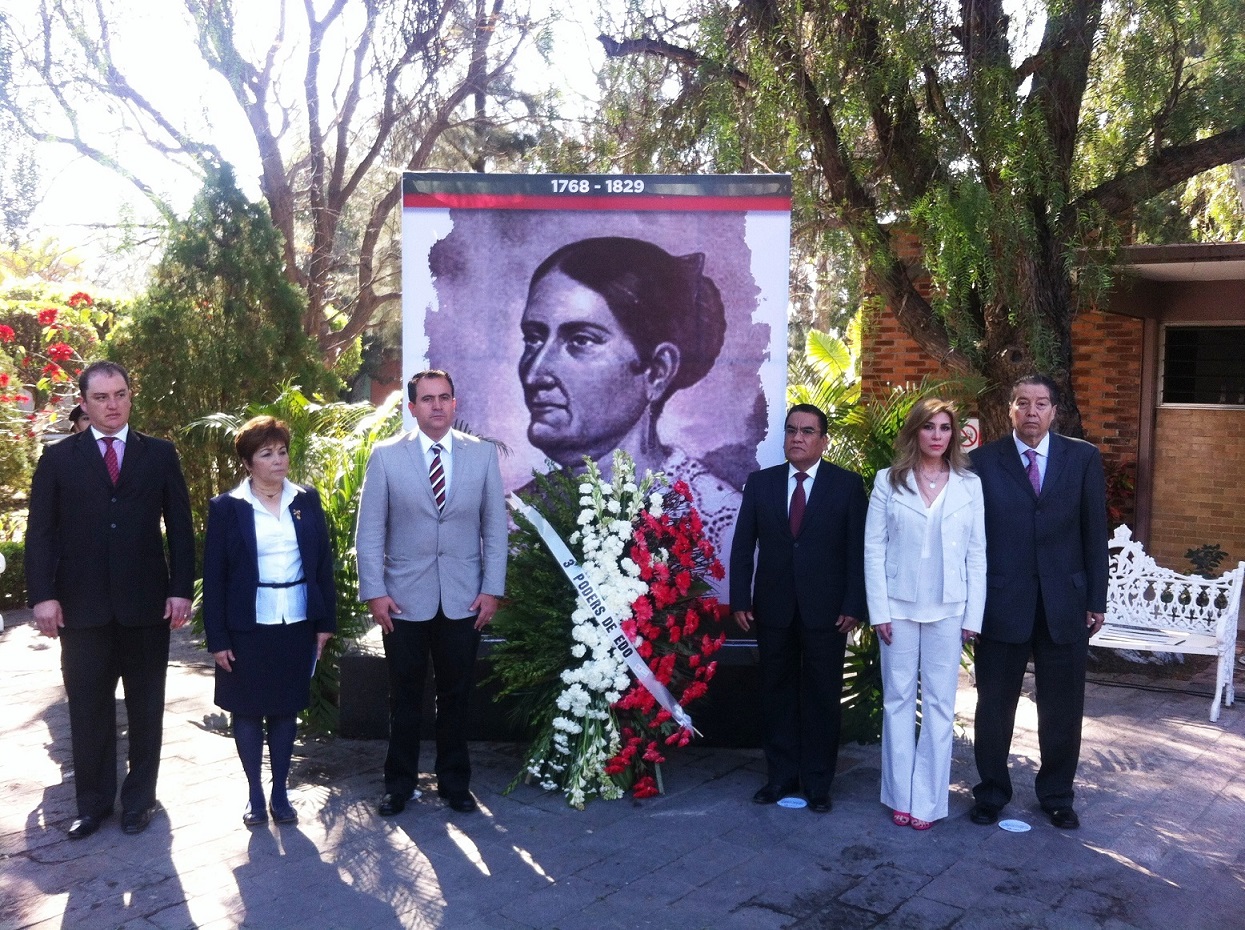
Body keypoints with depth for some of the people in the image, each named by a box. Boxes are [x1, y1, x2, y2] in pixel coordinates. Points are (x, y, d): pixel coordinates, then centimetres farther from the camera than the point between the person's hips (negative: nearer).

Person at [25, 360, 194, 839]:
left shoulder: (160, 454, 5)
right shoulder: (58, 457, 4)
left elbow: (180, 528, 3)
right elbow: (40, 533, 1)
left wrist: (181, 589, -4)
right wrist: (43, 595, -8)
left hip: (147, 603, 0)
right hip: (82, 605, 0)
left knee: (146, 708, 10)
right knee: (88, 710, 8)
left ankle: (139, 798, 25)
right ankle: (93, 803, 22)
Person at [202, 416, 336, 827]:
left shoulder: (307, 501, 2)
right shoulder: (226, 507, -5)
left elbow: (323, 563, 5)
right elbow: (214, 576, -5)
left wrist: (325, 621, 3)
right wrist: (217, 638, -7)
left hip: (297, 625, 2)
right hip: (248, 628, -2)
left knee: (286, 709, 11)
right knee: (247, 711, 9)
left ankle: (280, 792, 24)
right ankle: (255, 793, 23)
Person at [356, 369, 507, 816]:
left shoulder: (483, 454, 3)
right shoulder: (386, 455, -1)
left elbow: (495, 527, 3)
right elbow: (369, 529, 0)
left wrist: (492, 589, -2)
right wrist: (374, 591, -6)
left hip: (464, 600, 1)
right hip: (405, 600, -1)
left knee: (456, 696, 11)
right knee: (404, 698, 10)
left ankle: (454, 783, 27)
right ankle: (399, 783, 26)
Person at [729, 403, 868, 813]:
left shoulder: (847, 484, -1)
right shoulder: (760, 482, 6)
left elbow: (859, 549, -4)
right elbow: (743, 545, 5)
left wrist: (853, 606, -10)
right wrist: (740, 600, -1)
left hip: (825, 610, -2)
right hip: (773, 609, 2)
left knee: (821, 697, 6)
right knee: (777, 694, 11)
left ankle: (817, 782, 18)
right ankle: (781, 775, 23)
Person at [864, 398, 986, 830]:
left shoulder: (969, 485, 4)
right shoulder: (888, 481, 1)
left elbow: (977, 554, 3)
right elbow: (874, 548, -1)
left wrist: (973, 615, -2)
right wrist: (879, 610, -7)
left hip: (948, 610, 1)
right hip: (899, 607, 0)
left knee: (940, 703, 3)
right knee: (898, 699, 6)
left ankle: (928, 799, 12)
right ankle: (900, 795, 16)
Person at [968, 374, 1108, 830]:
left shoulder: (1083, 458, 3)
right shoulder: (983, 461, -1)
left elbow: (1095, 533, 3)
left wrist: (1096, 600, 1)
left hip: (1065, 603, 1)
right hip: (1001, 602, -1)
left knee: (1062, 708, 11)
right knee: (994, 705, 10)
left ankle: (1057, 794, 30)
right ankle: (992, 792, 27)